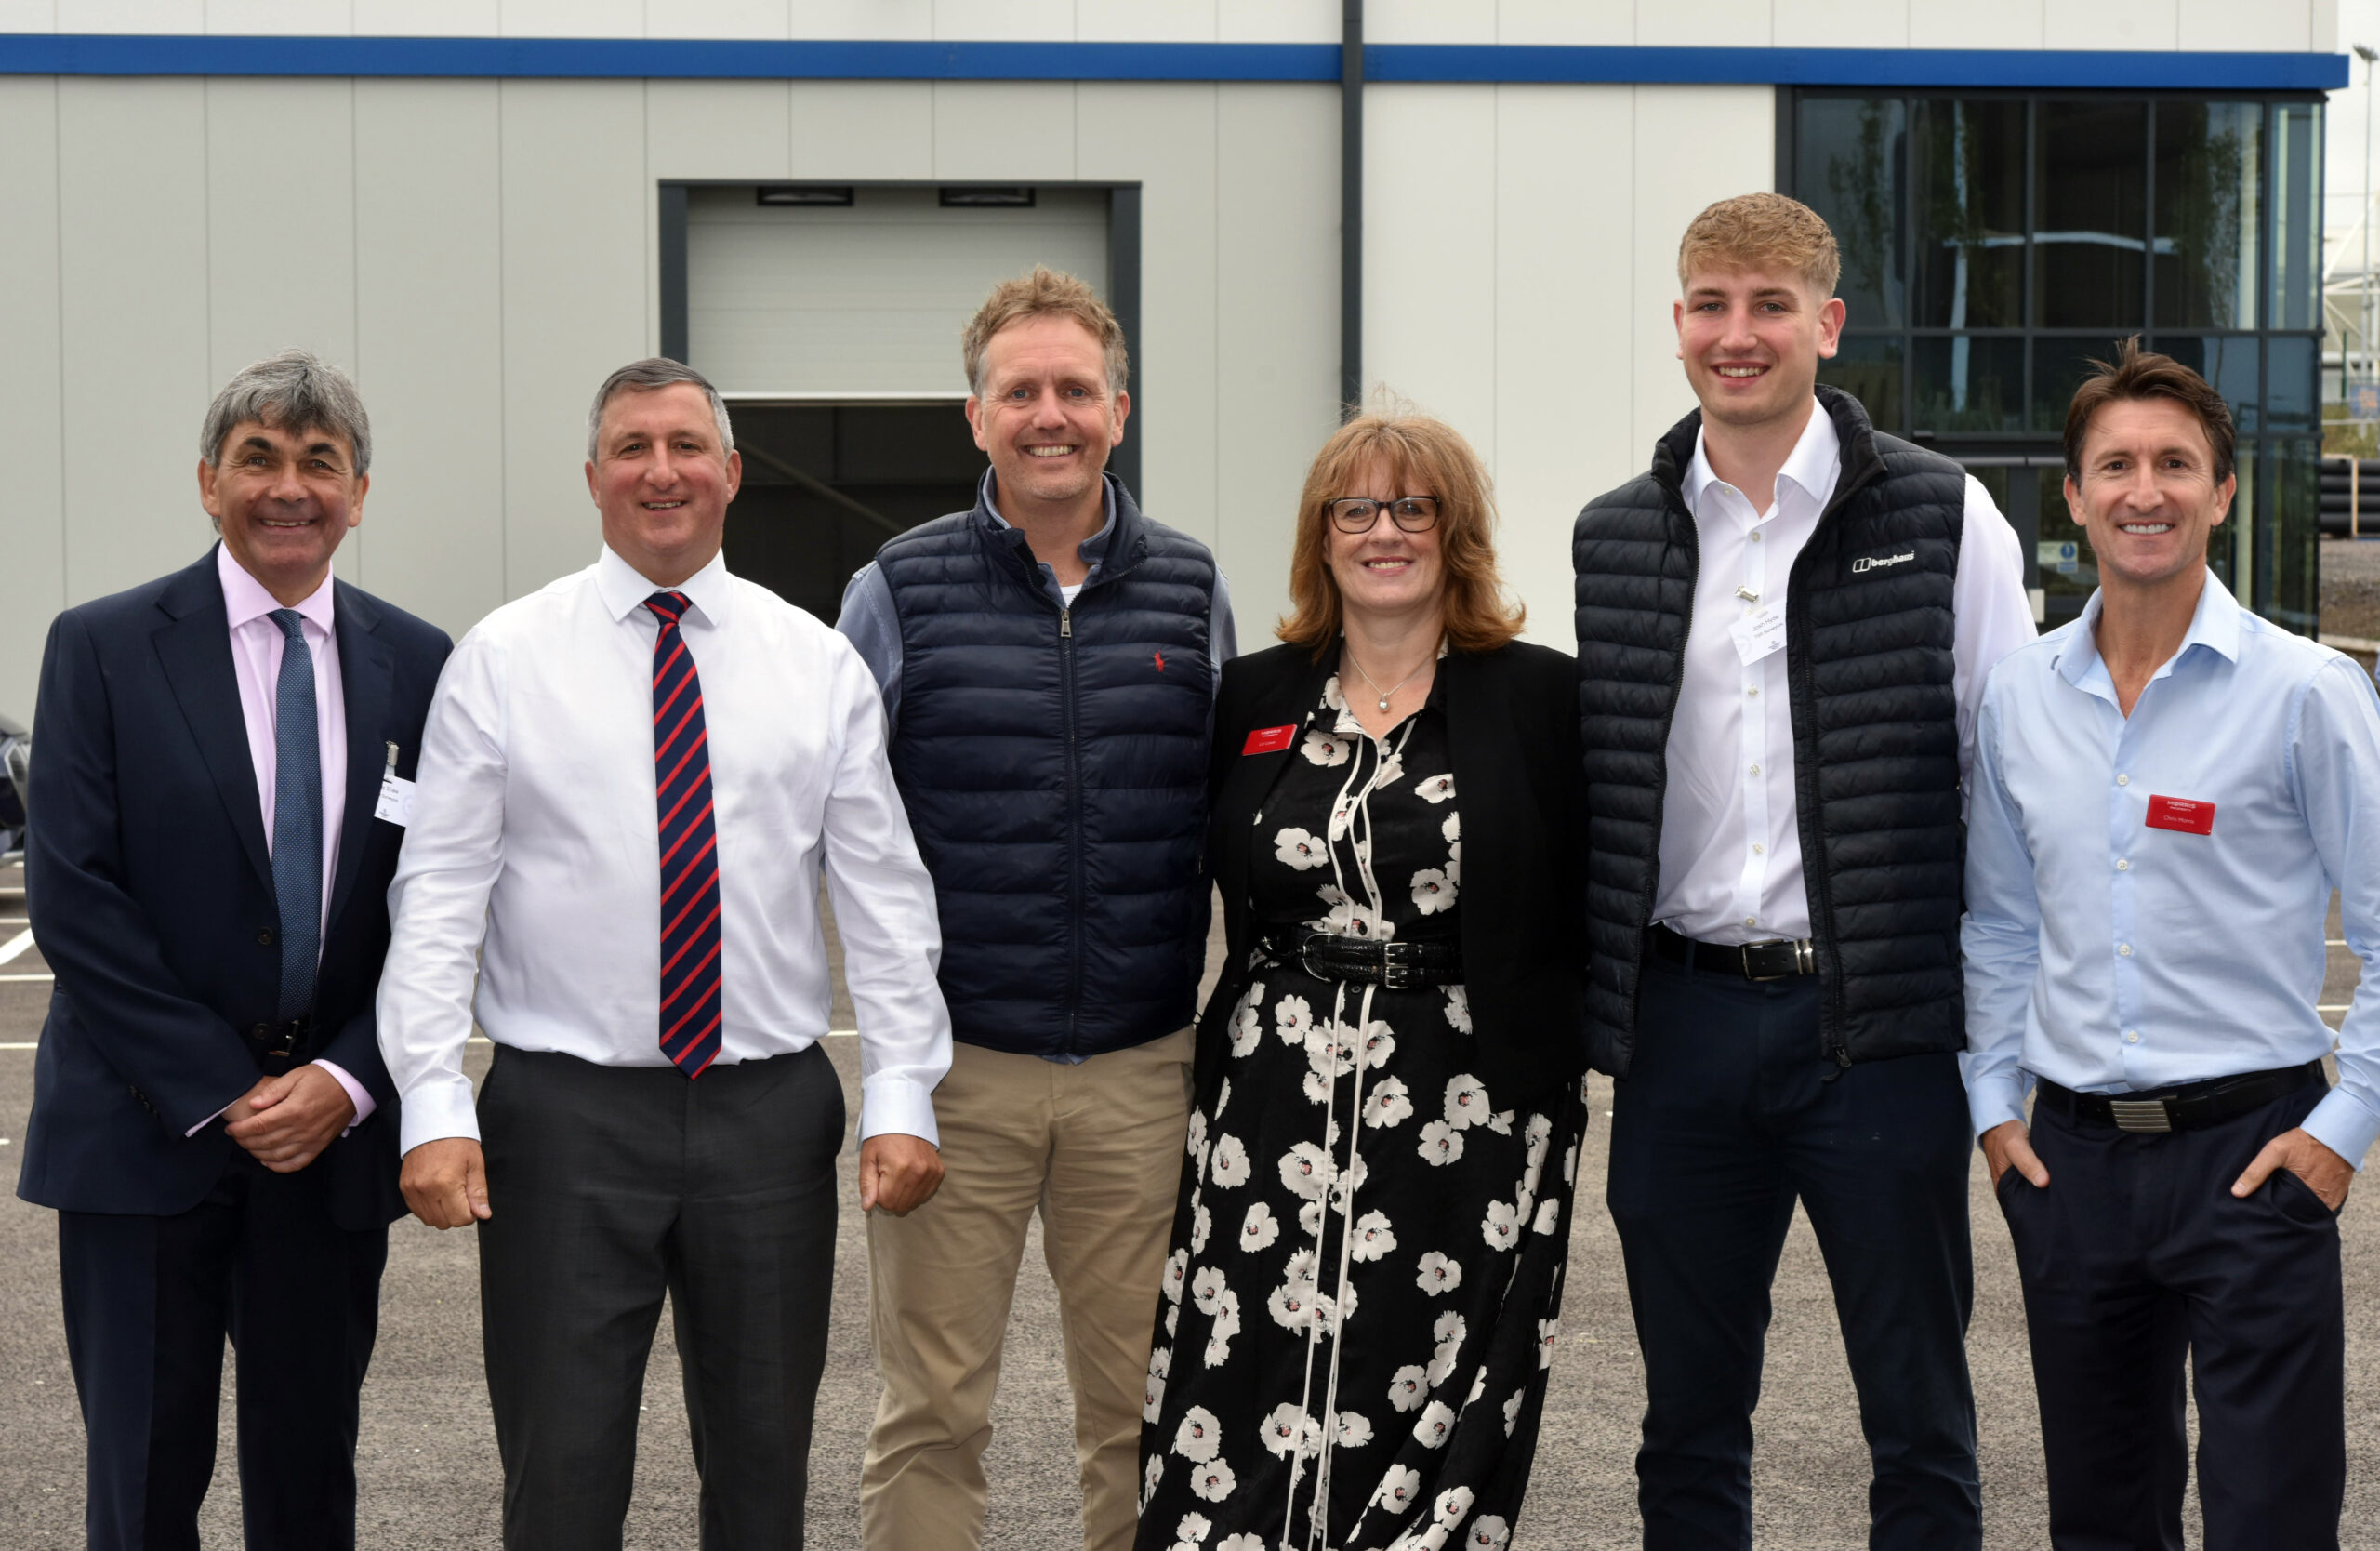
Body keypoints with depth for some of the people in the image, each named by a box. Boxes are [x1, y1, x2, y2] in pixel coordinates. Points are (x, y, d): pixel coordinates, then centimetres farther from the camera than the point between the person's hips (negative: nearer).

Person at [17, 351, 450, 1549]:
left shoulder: (418, 666, 6)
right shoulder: (104, 648, -2)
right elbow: (70, 896, -8)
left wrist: (348, 1081, -9)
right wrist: (215, 1093, -12)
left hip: (336, 1127, 2)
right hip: (145, 1126, -2)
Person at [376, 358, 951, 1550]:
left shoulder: (818, 666, 6)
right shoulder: (503, 660, 1)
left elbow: (884, 901, 4)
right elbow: (438, 899, -3)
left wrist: (902, 1099, -5)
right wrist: (433, 1109, -12)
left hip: (770, 1110, 2)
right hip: (565, 1115, -2)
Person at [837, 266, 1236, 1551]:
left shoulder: (1189, 591, 6)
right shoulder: (899, 592, 0)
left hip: (1143, 1069, 2)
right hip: (953, 1065, -2)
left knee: (1143, 1408, 9)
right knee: (932, 1411, 3)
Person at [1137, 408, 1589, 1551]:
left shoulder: (1540, 699, 3)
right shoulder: (1254, 701, 12)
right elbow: (1195, 883, 18)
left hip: (1465, 1115, -2)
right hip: (1272, 1104, 2)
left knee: (1432, 1442, 0)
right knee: (1240, 1420, -5)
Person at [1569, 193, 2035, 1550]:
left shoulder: (1943, 518, -1)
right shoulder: (1614, 538, 8)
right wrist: (1593, 1017, 8)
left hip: (1879, 1022, -3)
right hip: (1681, 1019, 3)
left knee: (1919, 1418, 6)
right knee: (1691, 1419, 13)